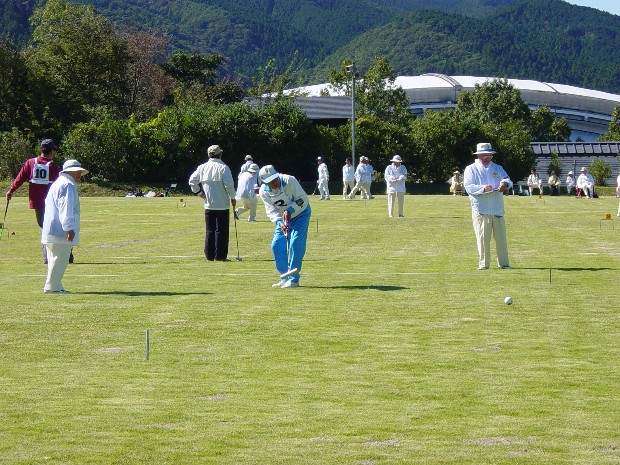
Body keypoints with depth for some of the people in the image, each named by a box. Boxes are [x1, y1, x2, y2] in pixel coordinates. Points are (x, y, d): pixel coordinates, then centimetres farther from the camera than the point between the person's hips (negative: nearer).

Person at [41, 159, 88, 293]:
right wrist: (69, 227, -24)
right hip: (60, 231, -11)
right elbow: (66, 208, -20)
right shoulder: (68, 185, -11)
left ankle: (54, 286, 19)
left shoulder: (57, 184, 24)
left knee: (55, 259, 15)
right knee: (59, 259, -10)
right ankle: (52, 286, -11)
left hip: (51, 230, 11)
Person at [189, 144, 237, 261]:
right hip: (222, 205, -5)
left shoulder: (202, 168, 4)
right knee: (221, 230, 0)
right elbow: (229, 184, -16)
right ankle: (220, 256, -2)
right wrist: (232, 197, -2)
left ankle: (209, 255, 11)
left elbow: (192, 181, 7)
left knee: (210, 231, 12)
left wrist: (200, 193, 15)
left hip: (208, 205, 5)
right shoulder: (223, 167, -10)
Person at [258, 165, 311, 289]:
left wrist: (290, 210, -32)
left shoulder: (289, 181, -27)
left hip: (300, 214, -5)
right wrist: (279, 222, -32)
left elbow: (303, 199, -22)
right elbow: (271, 210, -15)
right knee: (276, 245, -1)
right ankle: (285, 277, 12)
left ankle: (293, 279, -15)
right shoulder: (264, 192, -15)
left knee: (295, 243, -18)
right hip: (283, 218, 5)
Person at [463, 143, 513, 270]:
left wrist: (505, 183, -22)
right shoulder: (471, 169, 7)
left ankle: (504, 263, 7)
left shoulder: (497, 168, 18)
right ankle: (483, 264, 2)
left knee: (501, 237, 2)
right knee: (482, 237, -4)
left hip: (497, 210, 3)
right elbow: (468, 187, -7)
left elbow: (508, 181, 3)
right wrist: (483, 188, -23)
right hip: (480, 210, -3)